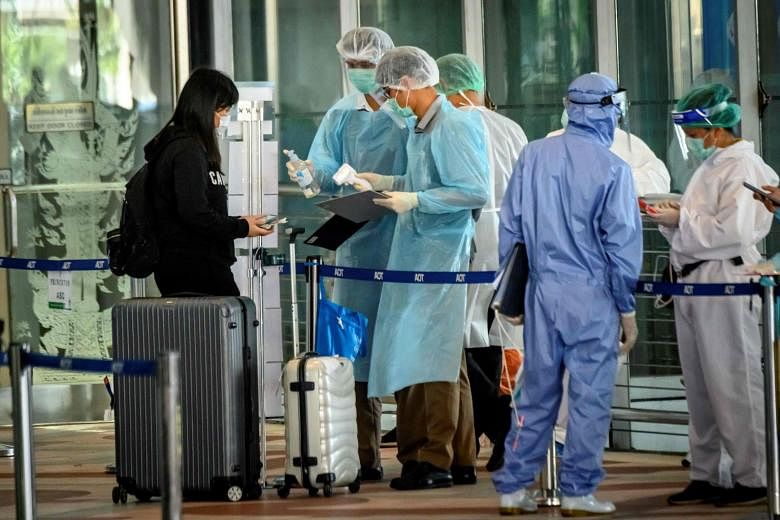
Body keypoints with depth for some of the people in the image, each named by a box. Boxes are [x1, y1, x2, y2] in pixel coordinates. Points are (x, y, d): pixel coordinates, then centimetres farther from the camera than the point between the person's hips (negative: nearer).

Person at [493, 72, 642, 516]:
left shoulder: (533, 156, 4)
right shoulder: (612, 169, -9)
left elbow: (510, 227, 7)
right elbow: (622, 243, -8)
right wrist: (627, 308, 0)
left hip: (542, 291, 5)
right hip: (592, 296, -5)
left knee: (537, 392, 12)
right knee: (590, 395, 2)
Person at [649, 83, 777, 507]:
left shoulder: (743, 168, -8)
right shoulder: (709, 167, 20)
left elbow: (732, 230, -19)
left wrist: (680, 219, -13)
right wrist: (671, 219, 5)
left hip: (726, 285, -9)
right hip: (692, 283, 9)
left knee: (732, 384, -7)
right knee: (699, 387, 11)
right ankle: (703, 476, 16)